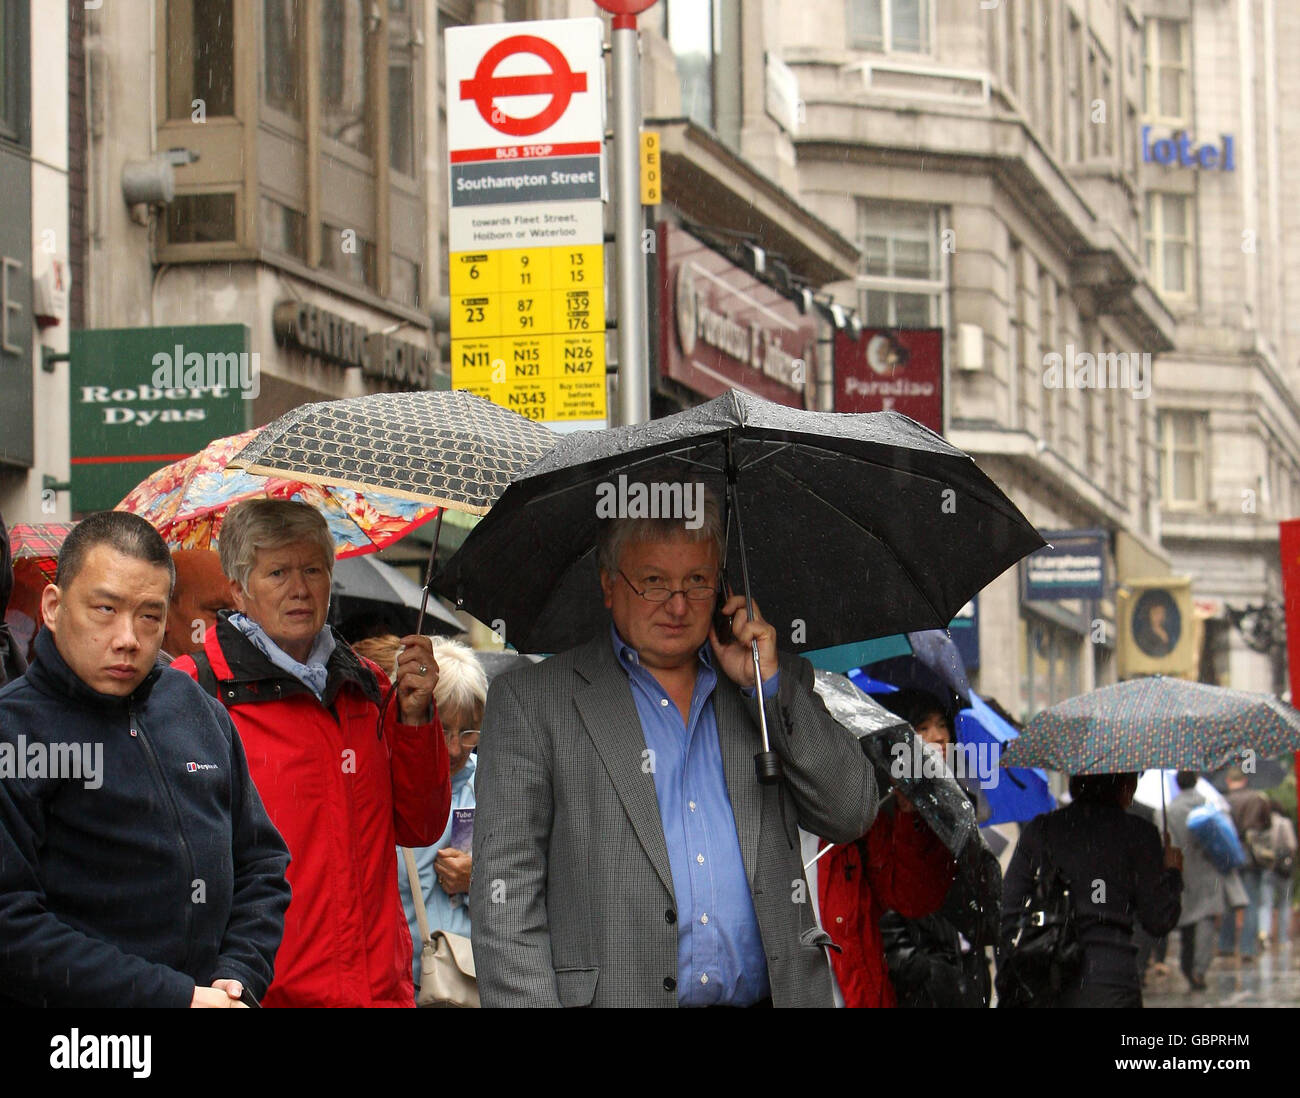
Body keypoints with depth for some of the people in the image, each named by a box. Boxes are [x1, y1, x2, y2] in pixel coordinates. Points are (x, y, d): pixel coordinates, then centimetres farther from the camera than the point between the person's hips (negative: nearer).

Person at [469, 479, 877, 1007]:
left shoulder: (778, 682, 17)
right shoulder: (530, 700, 7)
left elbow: (852, 815, 10)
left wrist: (769, 684, 3)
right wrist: (529, 1003, -9)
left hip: (773, 993, 2)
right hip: (613, 998, -2)